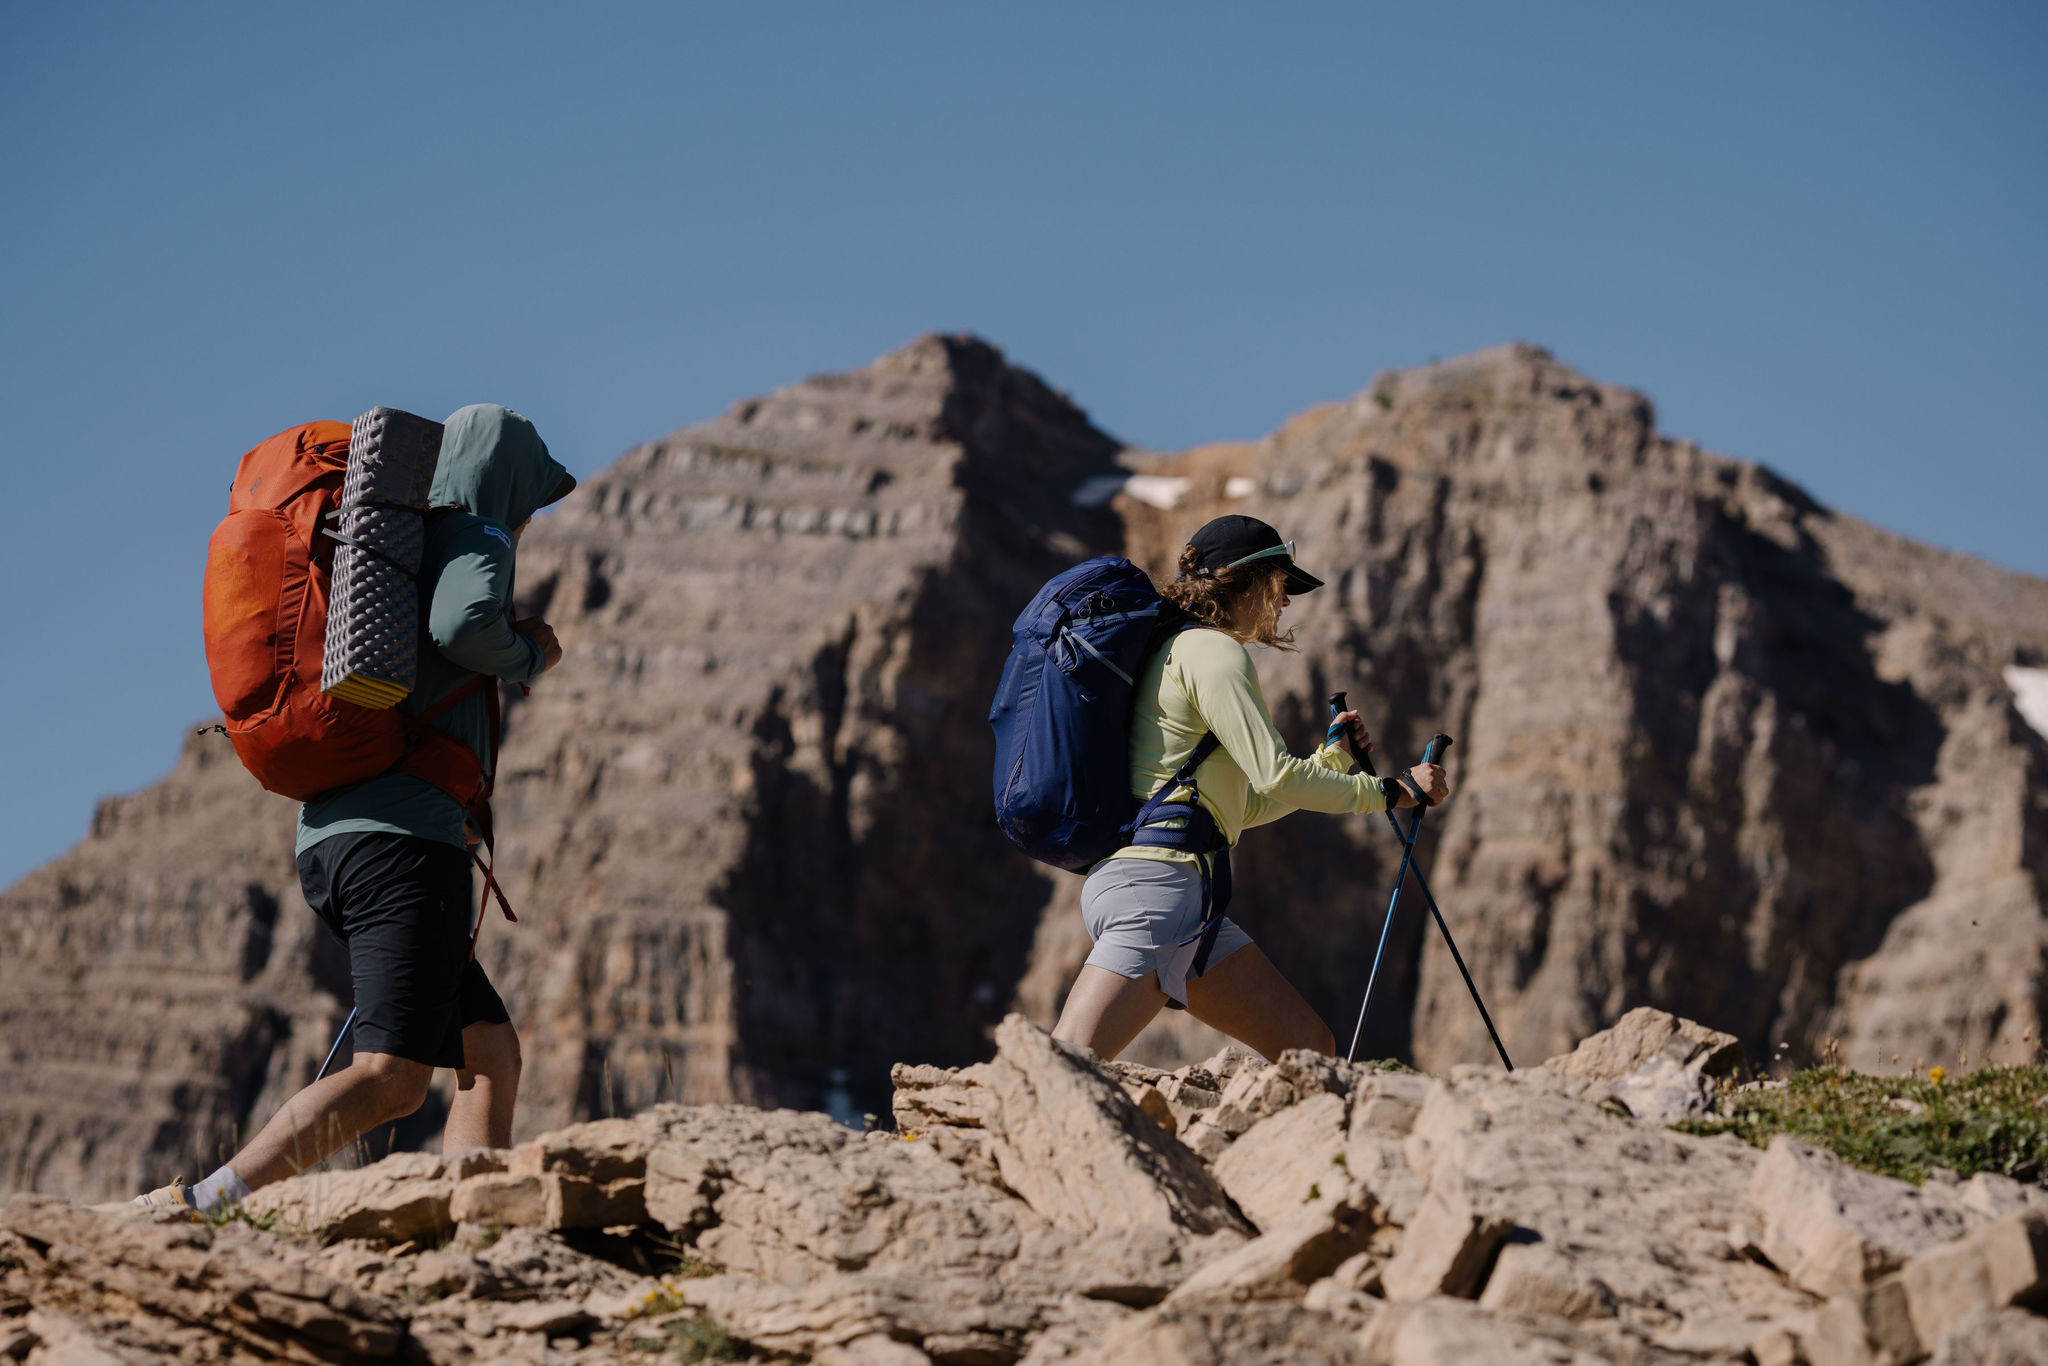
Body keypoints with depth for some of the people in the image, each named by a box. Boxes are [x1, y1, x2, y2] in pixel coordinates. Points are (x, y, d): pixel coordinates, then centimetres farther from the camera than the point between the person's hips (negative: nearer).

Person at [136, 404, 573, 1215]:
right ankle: (200, 1207, -34)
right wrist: (528, 657, 1)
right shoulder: (475, 541, 2)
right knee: (392, 1078, -20)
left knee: (492, 1056, 11)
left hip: (332, 844, 10)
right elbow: (463, 625, -21)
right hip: (405, 841, -10)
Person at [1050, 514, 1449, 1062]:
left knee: (1306, 1045, 3)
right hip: (1157, 882, -11)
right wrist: (1391, 789, -2)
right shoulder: (1212, 652, -3)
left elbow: (1247, 805, 32)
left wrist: (1334, 756, 30)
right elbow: (1274, 775, -13)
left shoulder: (1185, 650, 27)